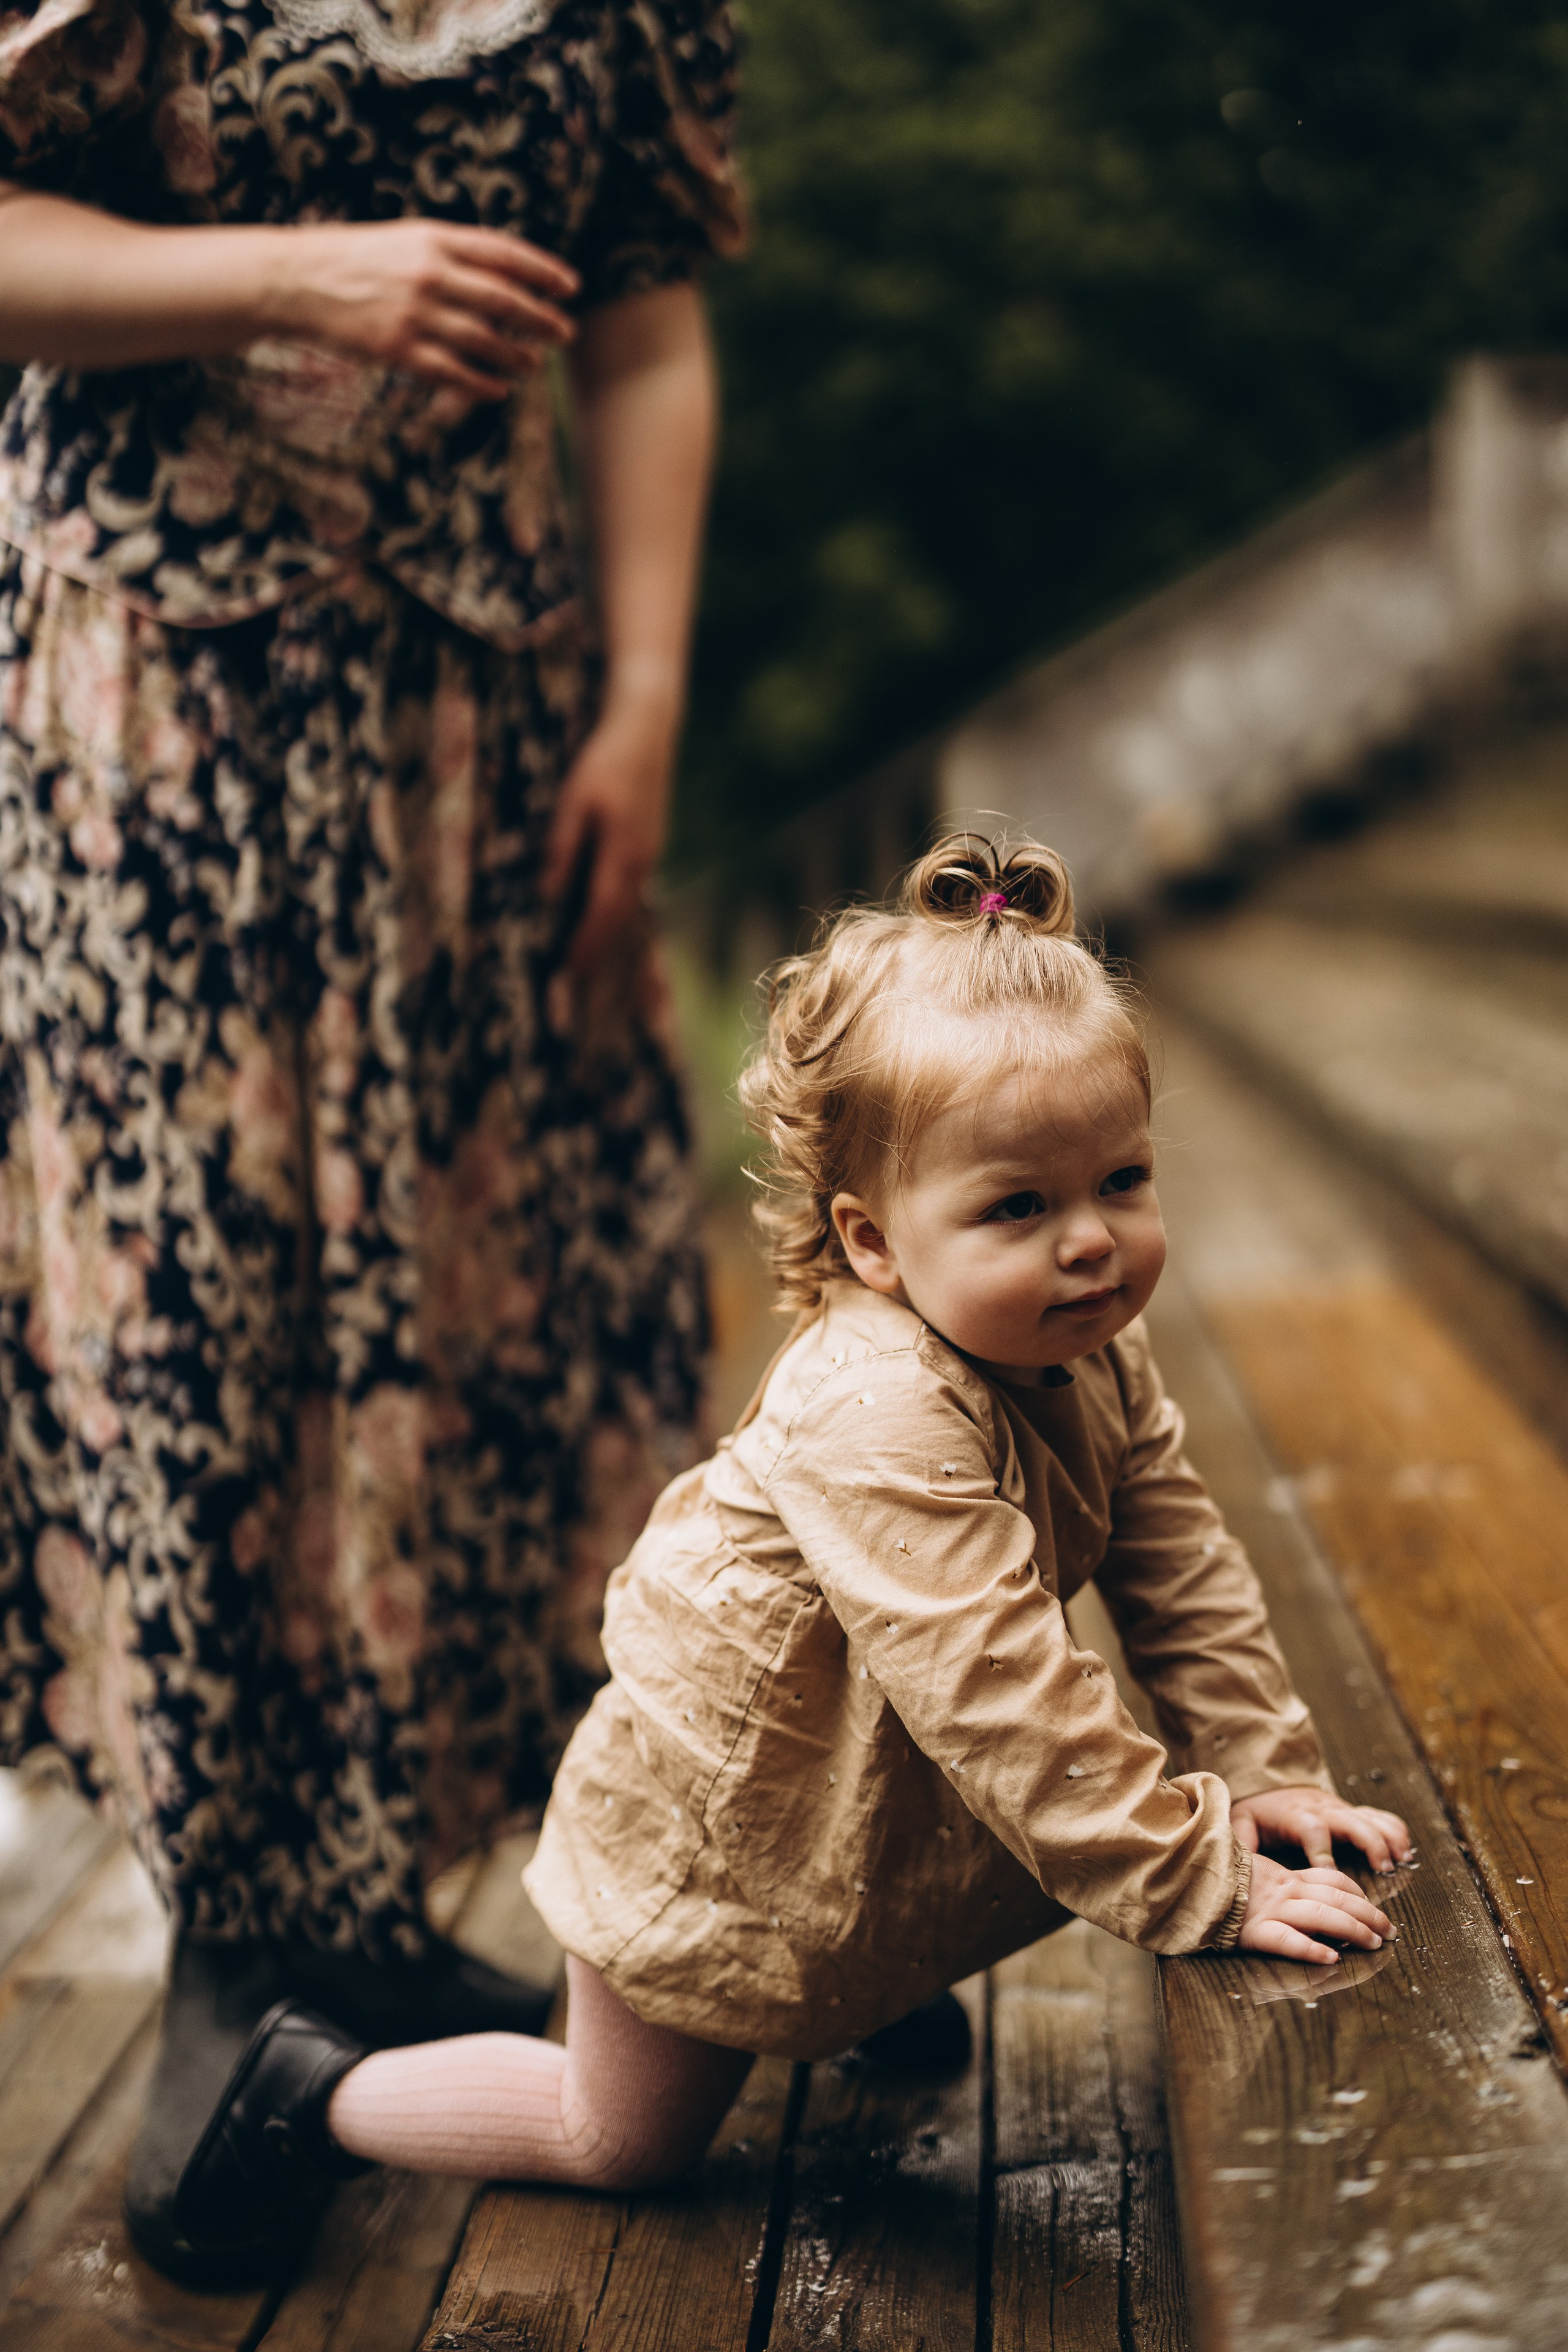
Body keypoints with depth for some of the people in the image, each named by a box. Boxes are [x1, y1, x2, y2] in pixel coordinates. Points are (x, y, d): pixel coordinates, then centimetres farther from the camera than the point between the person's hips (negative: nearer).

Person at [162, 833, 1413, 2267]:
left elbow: (1184, 1574, -2)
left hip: (869, 1813, 8)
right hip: (697, 1838, -7)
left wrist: (1270, 1774, -11)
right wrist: (1203, 1884, -37)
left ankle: (866, 1994, 51)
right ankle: (322, 2094, 27)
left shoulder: (1095, 1359, -10)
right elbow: (1002, 1699, -41)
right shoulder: (876, 1421, -39)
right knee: (625, 2144, 10)